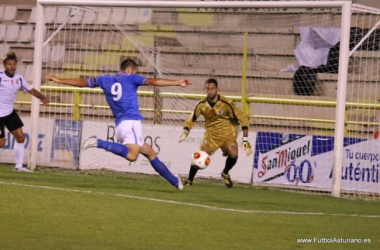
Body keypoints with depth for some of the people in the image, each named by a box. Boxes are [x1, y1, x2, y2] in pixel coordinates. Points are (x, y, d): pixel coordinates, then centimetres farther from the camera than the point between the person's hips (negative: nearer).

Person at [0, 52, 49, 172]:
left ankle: (19, 165, 11)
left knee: (20, 137, 2)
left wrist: (43, 98, -4)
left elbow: (30, 89, 10)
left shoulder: (18, 78, 3)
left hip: (10, 112, 7)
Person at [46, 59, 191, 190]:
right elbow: (153, 81, -5)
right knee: (131, 155, -29)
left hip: (120, 125, 8)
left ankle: (175, 181, 12)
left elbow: (82, 82, 26)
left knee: (150, 154, 13)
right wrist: (177, 83, -4)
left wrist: (59, 80, 37)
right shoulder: (130, 78, 5)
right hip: (131, 121, -8)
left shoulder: (105, 80, 19)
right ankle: (99, 143, -30)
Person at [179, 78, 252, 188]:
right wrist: (185, 132, -20)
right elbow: (191, 120, 1)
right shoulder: (202, 105, -10)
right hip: (211, 135, 2)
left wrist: (245, 141, -20)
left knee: (233, 154, -26)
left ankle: (225, 174, 6)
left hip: (227, 134, -2)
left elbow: (243, 119, -16)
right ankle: (189, 180, 1)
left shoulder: (226, 103, -19)